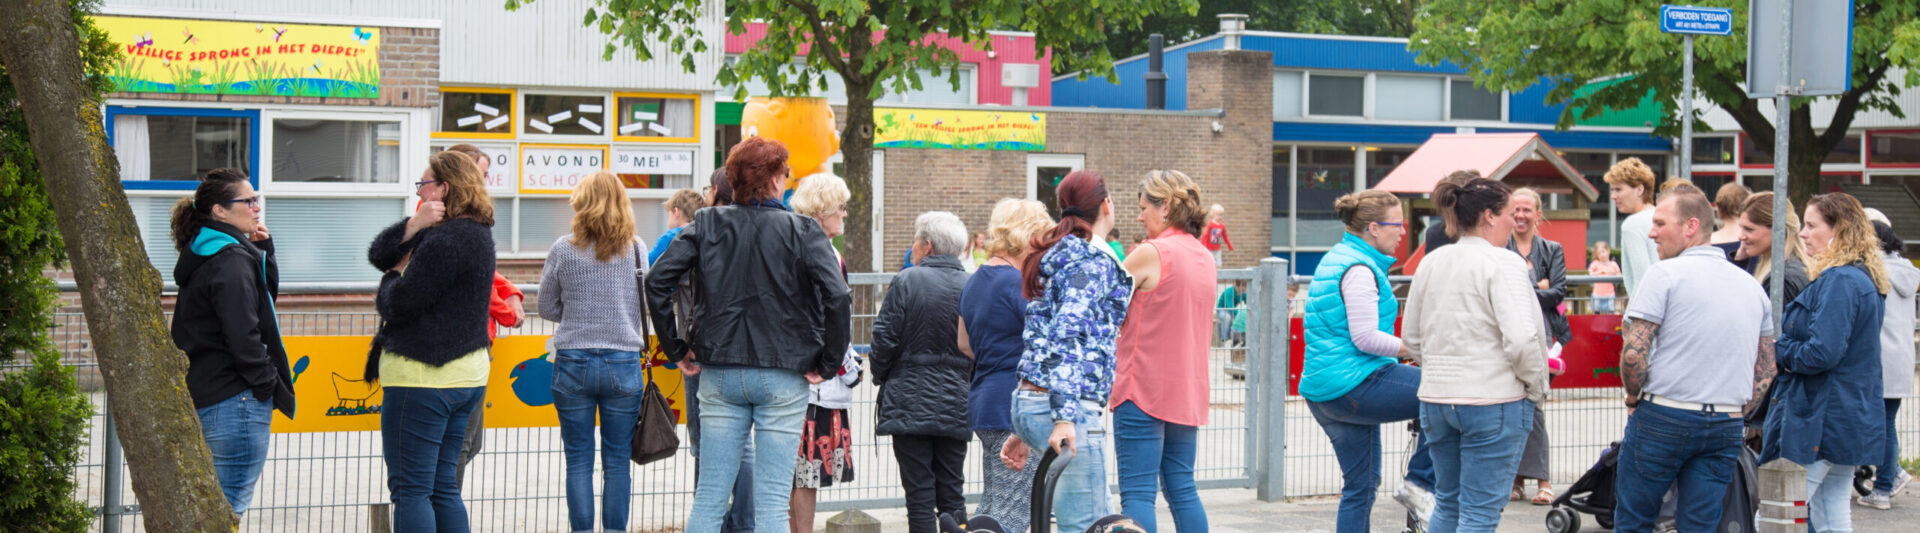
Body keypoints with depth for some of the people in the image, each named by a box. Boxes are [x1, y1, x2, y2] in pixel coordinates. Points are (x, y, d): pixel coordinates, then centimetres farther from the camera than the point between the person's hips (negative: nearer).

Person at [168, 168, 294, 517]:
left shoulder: (206, 256, 16)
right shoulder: (232, 260, -15)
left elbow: (267, 291, 24)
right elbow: (242, 335, -20)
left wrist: (262, 248, 10)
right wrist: (269, 385, -11)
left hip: (204, 395, 10)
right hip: (235, 398, -10)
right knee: (230, 505, -7)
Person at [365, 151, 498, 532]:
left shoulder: (445, 240, -18)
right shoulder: (476, 232, 13)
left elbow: (398, 306, -18)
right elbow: (378, 255, 12)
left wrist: (392, 279, 3)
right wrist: (413, 226, -7)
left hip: (423, 376, -10)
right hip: (466, 372, 10)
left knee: (410, 489, -5)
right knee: (443, 488, 14)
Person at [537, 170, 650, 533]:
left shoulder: (564, 249, -4)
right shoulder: (635, 250, -2)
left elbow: (547, 307, 4)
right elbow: (646, 306, 6)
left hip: (573, 364, 0)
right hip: (624, 364, 1)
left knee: (578, 461, 6)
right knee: (618, 461, 7)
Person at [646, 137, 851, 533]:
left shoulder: (707, 225, 1)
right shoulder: (802, 232, -6)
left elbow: (657, 281, -5)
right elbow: (837, 298, -17)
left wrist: (676, 348, 4)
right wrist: (829, 364, -6)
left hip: (719, 374, 3)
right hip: (783, 377, -3)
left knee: (709, 496, 7)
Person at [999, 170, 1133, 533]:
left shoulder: (1054, 257, 21)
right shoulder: (1092, 259, -8)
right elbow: (1069, 332, -21)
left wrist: (1024, 430, 25)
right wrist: (1065, 417, -28)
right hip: (1071, 408, -10)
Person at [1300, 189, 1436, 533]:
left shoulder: (1335, 259, 18)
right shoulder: (1360, 268, -14)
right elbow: (1365, 337, -21)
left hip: (1322, 389, 11)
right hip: (1355, 384, -11)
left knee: (1360, 486, 16)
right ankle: (1419, 483, -3)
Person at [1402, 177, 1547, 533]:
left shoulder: (1432, 263, 9)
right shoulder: (1504, 264, -13)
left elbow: (1411, 338, 15)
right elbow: (1521, 339, -21)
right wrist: (1537, 388, -6)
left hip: (1436, 400, 7)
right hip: (1494, 401, -7)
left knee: (1447, 503, 18)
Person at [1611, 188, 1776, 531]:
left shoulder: (1666, 274, -8)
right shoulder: (1752, 286, 13)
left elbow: (1633, 352, -15)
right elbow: (1766, 371, 17)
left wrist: (1634, 397, 1)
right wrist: (1736, 415, 18)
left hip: (1663, 417, -6)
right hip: (1726, 427, 6)